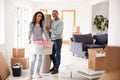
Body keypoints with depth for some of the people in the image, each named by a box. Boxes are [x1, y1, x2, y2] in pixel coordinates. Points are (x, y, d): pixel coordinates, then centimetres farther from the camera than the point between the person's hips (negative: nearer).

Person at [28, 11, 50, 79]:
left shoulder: (42, 25, 7)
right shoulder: (31, 24, 1)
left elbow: (45, 32, -2)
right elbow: (30, 31, -14)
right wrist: (29, 39, -30)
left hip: (40, 42, 3)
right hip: (34, 42, -3)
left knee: (39, 58, 8)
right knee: (32, 59, -7)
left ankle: (38, 72, 22)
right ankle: (30, 74, -2)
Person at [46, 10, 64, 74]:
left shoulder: (60, 22, -10)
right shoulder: (52, 21, 9)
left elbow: (58, 32, -19)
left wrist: (49, 29, -13)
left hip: (58, 40, -7)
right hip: (52, 40, 7)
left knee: (57, 55, 1)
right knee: (52, 54, 13)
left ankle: (56, 69, 11)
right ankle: (54, 66, 30)